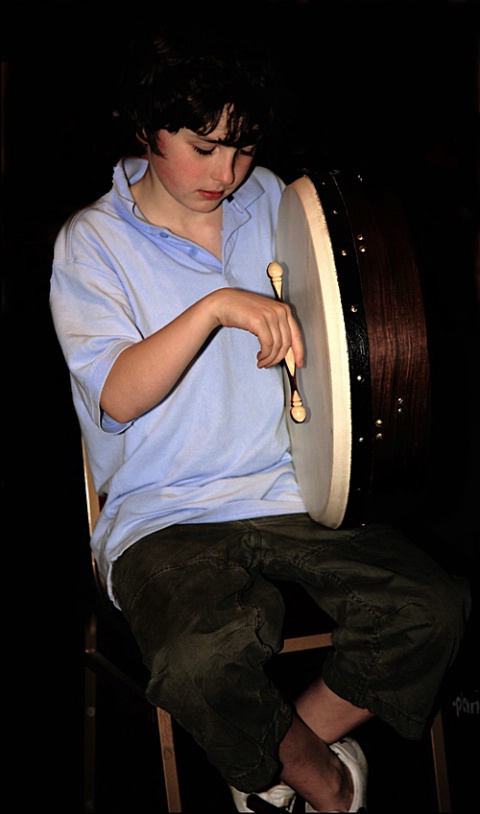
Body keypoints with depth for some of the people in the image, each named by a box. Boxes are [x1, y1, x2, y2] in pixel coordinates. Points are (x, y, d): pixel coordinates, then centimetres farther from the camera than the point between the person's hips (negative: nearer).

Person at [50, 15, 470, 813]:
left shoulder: (268, 199, 9)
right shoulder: (92, 242, -3)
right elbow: (118, 397, -16)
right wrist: (213, 307, -29)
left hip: (292, 487, 4)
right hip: (165, 512, -4)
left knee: (433, 608, -17)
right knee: (204, 658, -33)